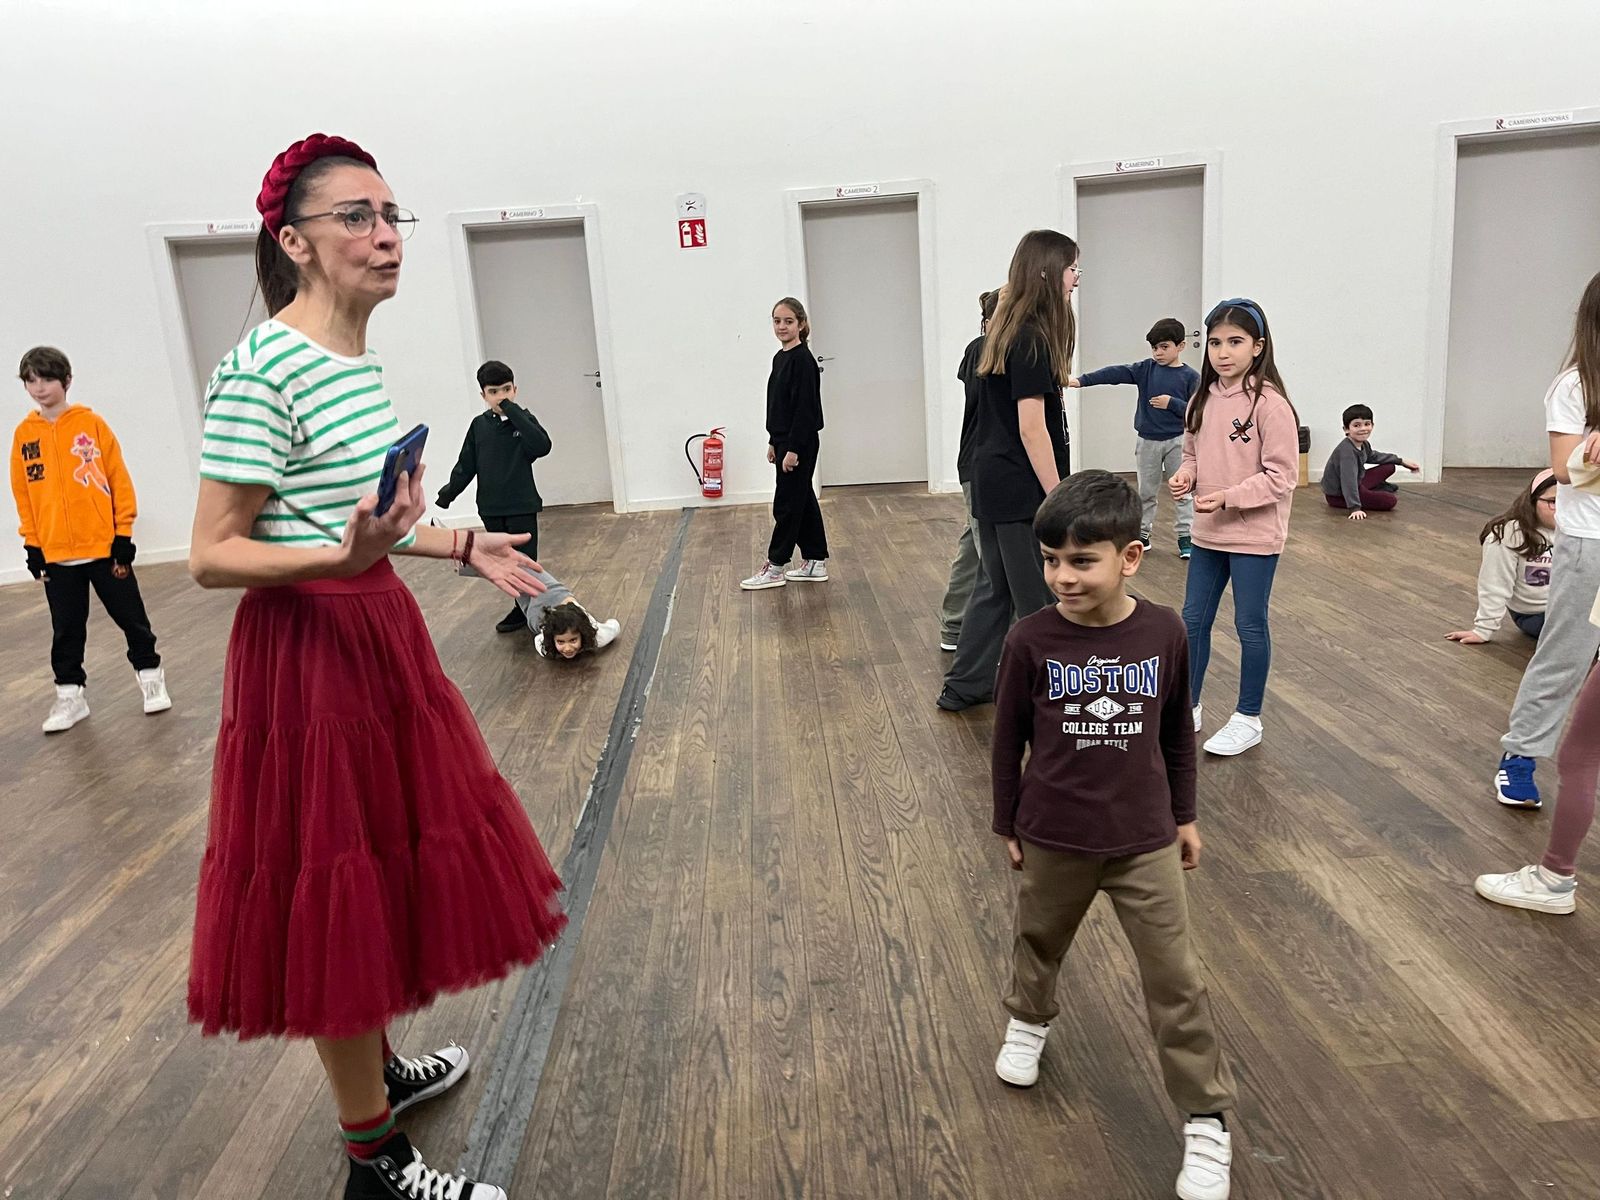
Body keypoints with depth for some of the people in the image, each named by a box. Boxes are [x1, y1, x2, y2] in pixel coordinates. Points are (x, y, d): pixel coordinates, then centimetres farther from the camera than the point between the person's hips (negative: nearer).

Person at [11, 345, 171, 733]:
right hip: (56, 555, 2)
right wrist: (32, 546, 5)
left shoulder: (91, 423, -4)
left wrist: (123, 536, -6)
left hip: (104, 546, -2)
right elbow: (23, 494, 8)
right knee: (66, 630, 10)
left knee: (131, 618, 7)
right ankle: (70, 694, 21)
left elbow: (119, 480, -3)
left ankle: (150, 675, 24)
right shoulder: (23, 434, 4)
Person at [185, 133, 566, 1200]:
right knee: (336, 884, 3)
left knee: (386, 860, 19)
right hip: (310, 649, -9)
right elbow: (211, 557, -18)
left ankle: (378, 1066, 41)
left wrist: (465, 547, 15)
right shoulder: (263, 368, -18)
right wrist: (339, 560, -34)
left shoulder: (360, 359, 9)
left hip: (378, 632, 9)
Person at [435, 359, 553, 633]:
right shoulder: (479, 425, 4)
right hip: (491, 510, 3)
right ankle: (525, 607, 21)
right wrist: (447, 495, 1)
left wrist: (513, 411, -23)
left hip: (522, 507, -3)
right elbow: (465, 466, 8)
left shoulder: (523, 419, -4)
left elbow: (542, 446, -24)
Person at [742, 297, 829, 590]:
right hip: (784, 441, 9)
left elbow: (805, 408, -19)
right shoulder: (780, 358, 12)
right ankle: (815, 563, 20)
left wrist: (793, 449, -21)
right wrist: (774, 442, 18)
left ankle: (775, 567, 7)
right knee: (803, 501, 12)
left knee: (787, 503, -1)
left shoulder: (803, 360, -15)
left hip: (800, 443, -9)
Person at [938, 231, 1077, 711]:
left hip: (991, 483, 9)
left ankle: (964, 685, 27)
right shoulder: (1033, 340, -16)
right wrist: (1059, 499, -17)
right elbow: (1032, 429, -19)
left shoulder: (1006, 331, 11)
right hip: (1022, 490, -9)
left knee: (996, 586, 19)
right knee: (1039, 600, 2)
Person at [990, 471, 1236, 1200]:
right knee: (1040, 939, 24)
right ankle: (1027, 1020, 54)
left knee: (1176, 979, 5)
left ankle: (1207, 1118, 23)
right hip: (1054, 837, 0)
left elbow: (1176, 731, 3)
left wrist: (1184, 816, 10)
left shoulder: (1163, 633, -12)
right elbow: (1009, 738, -4)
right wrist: (1009, 826, 3)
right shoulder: (1031, 640, -16)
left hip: (1145, 840, 0)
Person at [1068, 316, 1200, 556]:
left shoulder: (1190, 376, -5)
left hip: (1177, 441, -2)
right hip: (1147, 441, 2)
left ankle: (1185, 536, 9)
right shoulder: (1146, 369, 1)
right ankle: (1142, 533, 22)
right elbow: (1115, 373, -11)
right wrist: (1081, 380, -20)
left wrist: (1172, 403, -18)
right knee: (1146, 492, 12)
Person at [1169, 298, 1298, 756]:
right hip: (1209, 532, 7)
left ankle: (1248, 719, 20)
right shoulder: (1203, 400, 4)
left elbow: (1282, 476, -16)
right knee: (1193, 619, 13)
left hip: (1255, 536, -6)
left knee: (1250, 625, 5)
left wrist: (1228, 496, -24)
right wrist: (1185, 476, -7)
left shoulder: (1269, 404, -16)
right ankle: (1188, 707, 29)